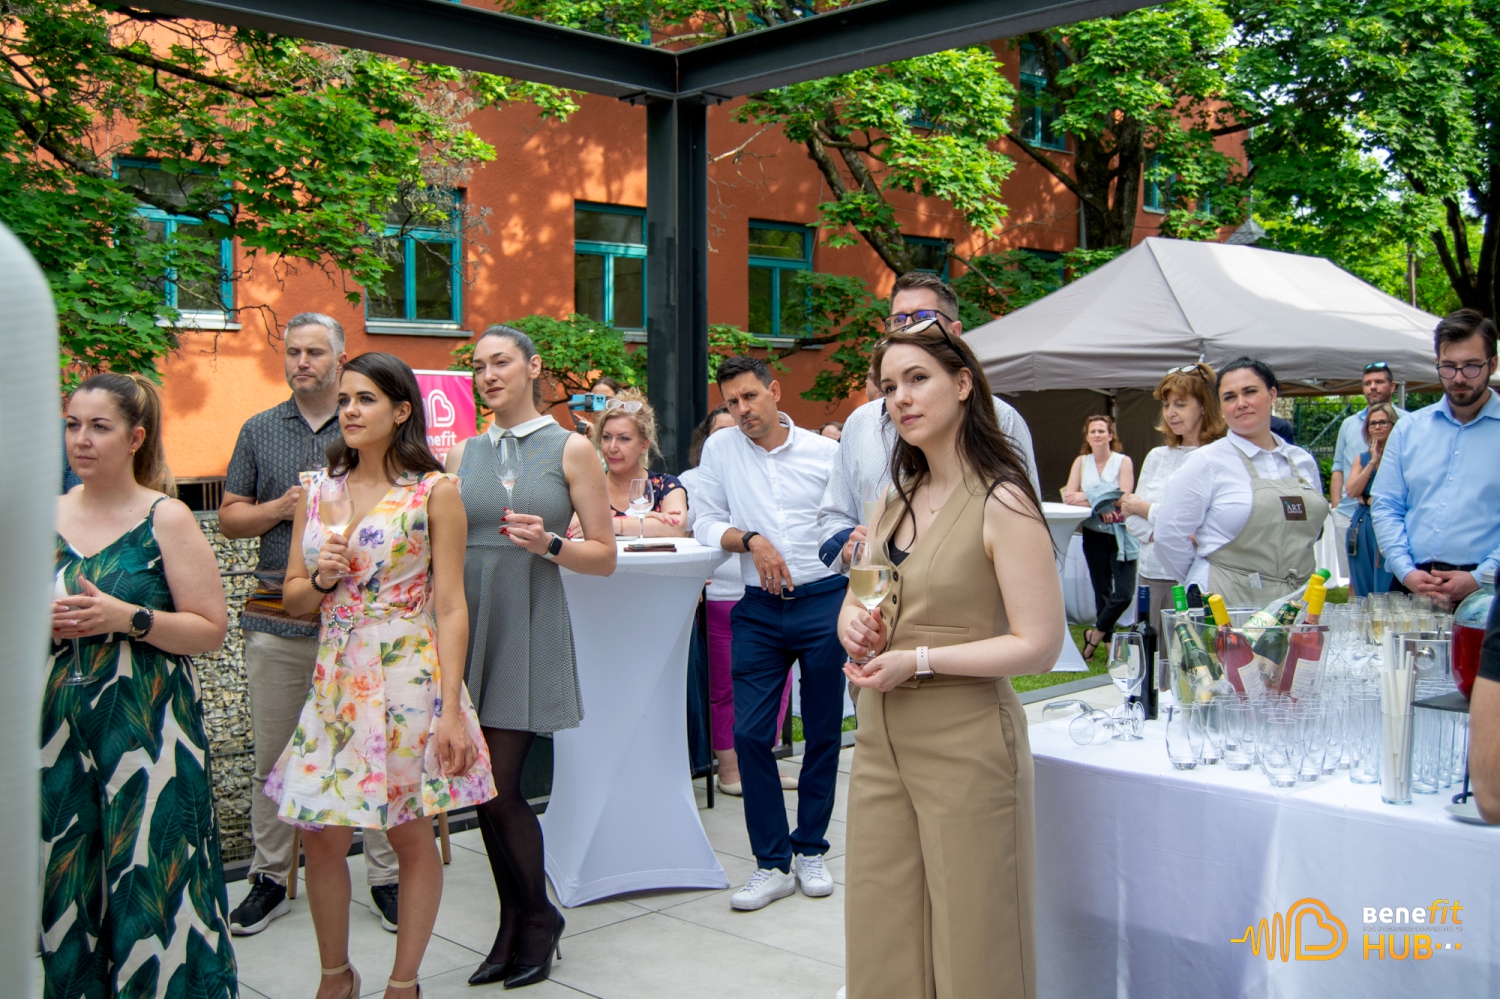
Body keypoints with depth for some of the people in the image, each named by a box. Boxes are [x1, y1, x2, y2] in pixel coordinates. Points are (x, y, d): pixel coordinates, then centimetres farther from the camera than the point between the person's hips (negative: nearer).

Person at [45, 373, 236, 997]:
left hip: (147, 722, -4)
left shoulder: (166, 518, -3)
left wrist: (128, 619, -17)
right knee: (67, 877, 7)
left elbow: (211, 629, -6)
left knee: (152, 874, -2)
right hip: (60, 720, 4)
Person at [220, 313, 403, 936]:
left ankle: (385, 877, 15)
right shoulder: (259, 431, 12)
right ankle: (270, 878, 22)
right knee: (272, 755, 8)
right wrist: (282, 507, -6)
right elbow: (230, 517, 12)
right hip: (279, 617, 2)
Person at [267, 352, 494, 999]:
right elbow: (293, 598, 13)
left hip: (409, 677, -4)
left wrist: (451, 710, -13)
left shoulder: (433, 491, -4)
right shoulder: (318, 489, 9)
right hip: (336, 679, 4)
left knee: (411, 836, 6)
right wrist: (322, 575, -10)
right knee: (320, 835, 7)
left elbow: (450, 607, -8)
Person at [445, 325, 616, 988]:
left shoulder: (570, 449, 2)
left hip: (529, 629, -4)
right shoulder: (463, 454, 12)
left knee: (501, 784, -7)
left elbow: (605, 556, 0)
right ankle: (514, 926, 22)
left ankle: (538, 920, 16)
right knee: (482, 785, 6)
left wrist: (549, 544, -17)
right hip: (467, 625, 4)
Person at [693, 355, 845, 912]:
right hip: (757, 610, 1)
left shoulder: (825, 453, 3)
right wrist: (751, 540, -11)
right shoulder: (719, 450, 5)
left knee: (823, 731, 7)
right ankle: (772, 863, 7)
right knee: (750, 731, -5)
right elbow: (707, 525, 5)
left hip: (824, 601, 0)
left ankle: (810, 850, 24)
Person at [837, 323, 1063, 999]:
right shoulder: (894, 500, 10)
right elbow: (854, 603, 20)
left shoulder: (1002, 503, -13)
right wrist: (853, 625, -3)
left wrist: (920, 660, -19)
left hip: (966, 746, -7)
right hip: (881, 742, 7)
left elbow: (1039, 645, -16)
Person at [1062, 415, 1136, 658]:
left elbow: (1124, 497, -13)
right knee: (1102, 592, 9)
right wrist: (1099, 506, -18)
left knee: (1125, 593, -10)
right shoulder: (1081, 461, 7)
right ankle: (1108, 642, 18)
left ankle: (1094, 635, 8)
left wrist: (1088, 497, -19)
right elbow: (1069, 496, -3)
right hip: (1094, 534, 3)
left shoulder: (1123, 461, -1)